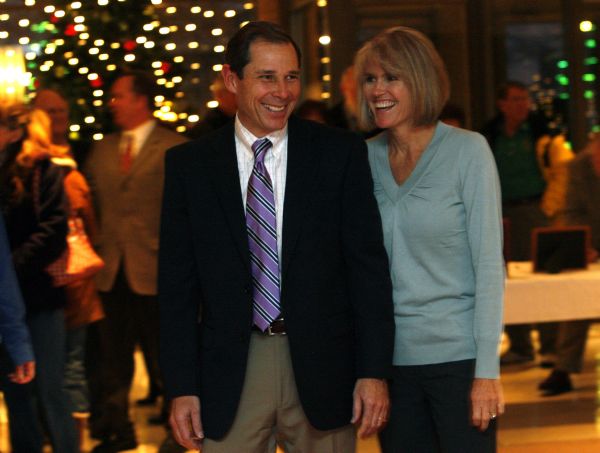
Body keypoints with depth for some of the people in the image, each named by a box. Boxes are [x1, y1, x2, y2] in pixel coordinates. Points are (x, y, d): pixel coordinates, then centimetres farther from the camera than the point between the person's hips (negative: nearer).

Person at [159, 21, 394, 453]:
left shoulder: (340, 153, 0)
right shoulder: (189, 165, 3)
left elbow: (368, 266, 0)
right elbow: (177, 283, 4)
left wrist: (374, 371, -5)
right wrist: (182, 386, -1)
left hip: (322, 366, 0)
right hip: (229, 373, 1)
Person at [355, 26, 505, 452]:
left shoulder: (467, 150, -5)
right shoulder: (365, 158, 5)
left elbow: (488, 264, -8)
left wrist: (487, 370, -12)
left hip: (457, 355, -4)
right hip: (390, 357, 4)